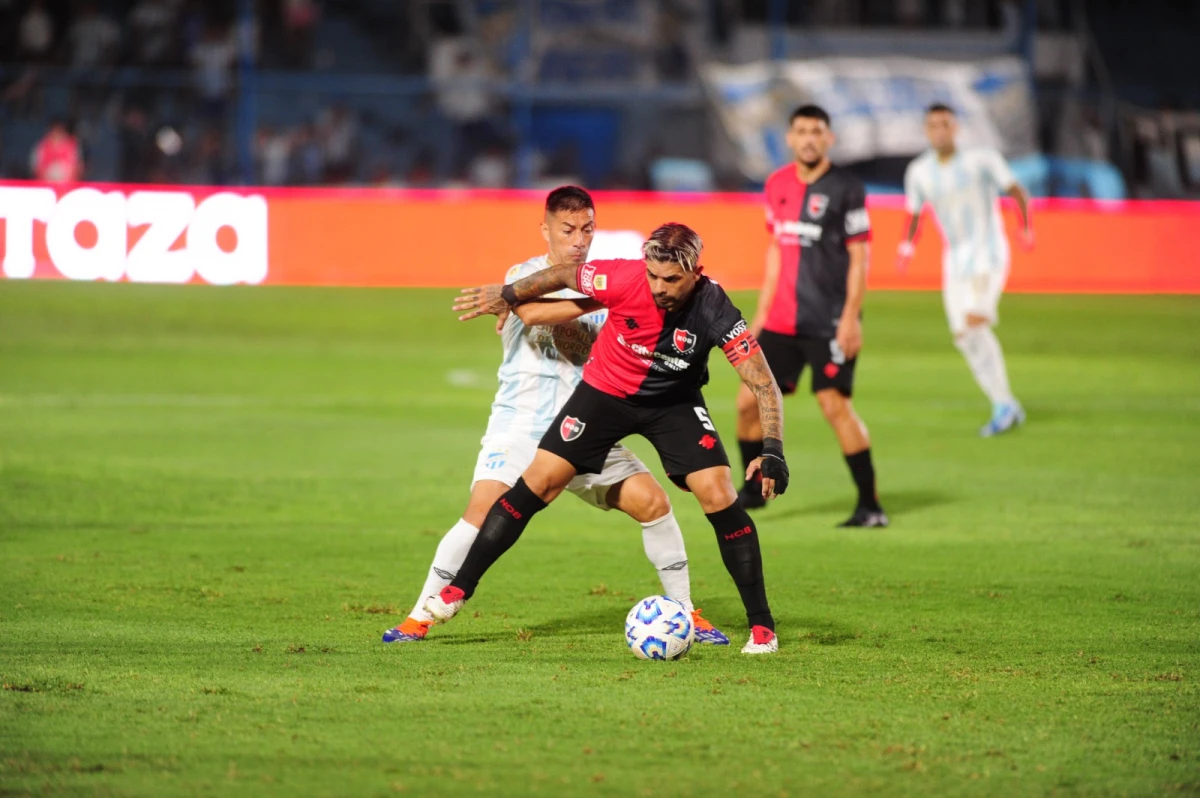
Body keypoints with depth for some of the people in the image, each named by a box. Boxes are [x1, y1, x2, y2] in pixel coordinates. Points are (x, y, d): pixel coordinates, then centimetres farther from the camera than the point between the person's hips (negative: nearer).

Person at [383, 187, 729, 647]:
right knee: (485, 509, -22)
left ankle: (684, 612, 11)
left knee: (652, 502, -5)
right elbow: (533, 312, -28)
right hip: (521, 423, -4)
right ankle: (420, 617, -12)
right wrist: (600, 301, -36)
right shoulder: (525, 276, -4)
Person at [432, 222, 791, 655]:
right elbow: (564, 274, -7)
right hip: (606, 390, 1)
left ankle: (761, 625, -5)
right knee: (539, 482, -7)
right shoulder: (625, 279, -29)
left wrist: (772, 450, -36)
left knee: (719, 496, -16)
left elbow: (762, 383, -25)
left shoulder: (714, 310, -30)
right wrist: (507, 295, 6)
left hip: (675, 402, -1)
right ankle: (458, 589, 5)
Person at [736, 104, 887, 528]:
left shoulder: (846, 189, -7)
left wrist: (851, 317, -16)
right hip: (782, 320, 6)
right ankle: (753, 490, 24)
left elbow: (860, 258, -8)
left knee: (835, 405, -12)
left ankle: (870, 506, -5)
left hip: (829, 322, -6)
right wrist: (762, 313, 17)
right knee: (749, 401, 5)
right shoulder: (778, 185, 11)